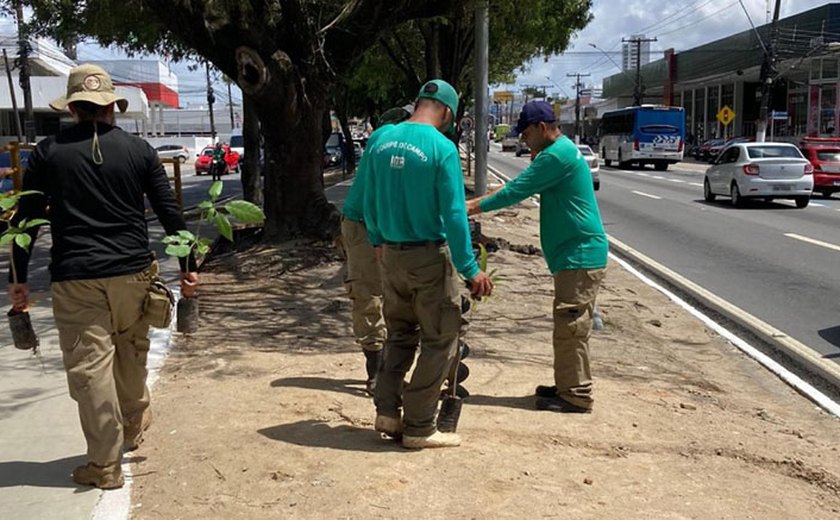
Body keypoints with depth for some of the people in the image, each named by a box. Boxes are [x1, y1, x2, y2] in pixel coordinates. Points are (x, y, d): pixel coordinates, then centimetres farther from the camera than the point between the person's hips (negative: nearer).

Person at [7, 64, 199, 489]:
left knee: (89, 367, 3)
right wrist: (188, 266, 8)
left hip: (75, 279, -2)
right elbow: (169, 211, 2)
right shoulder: (138, 149, 3)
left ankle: (104, 465, 9)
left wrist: (18, 278, 8)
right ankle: (134, 424, 43)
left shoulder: (48, 152, 1)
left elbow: (26, 218, 2)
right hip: (133, 271, 2)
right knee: (131, 351, 22)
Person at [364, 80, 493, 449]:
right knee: (439, 341, 6)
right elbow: (454, 214, -16)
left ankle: (387, 412, 16)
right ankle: (419, 428, 10)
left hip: (391, 254, 6)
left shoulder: (382, 141, 3)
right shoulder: (442, 147, -15)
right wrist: (470, 269, -10)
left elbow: (370, 201, 11)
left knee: (400, 334, 20)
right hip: (429, 256, -6)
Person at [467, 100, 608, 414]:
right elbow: (521, 185, 20)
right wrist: (479, 202, 14)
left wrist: (477, 207, -6)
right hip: (576, 255, 11)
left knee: (571, 327, -5)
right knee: (568, 326, 16)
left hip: (580, 256, -11)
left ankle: (577, 396, 2)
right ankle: (567, 386, 25)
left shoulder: (557, 155, -17)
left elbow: (517, 190, -17)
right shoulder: (561, 151, 18)